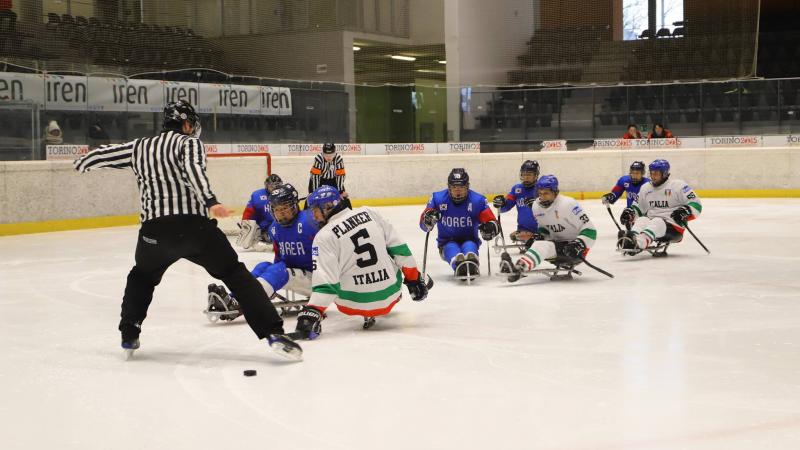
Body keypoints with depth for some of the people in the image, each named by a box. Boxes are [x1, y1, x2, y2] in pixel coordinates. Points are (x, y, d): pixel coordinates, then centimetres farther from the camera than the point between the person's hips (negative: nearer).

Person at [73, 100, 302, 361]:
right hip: (194, 224, -3)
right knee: (236, 275, 4)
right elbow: (192, 169, -13)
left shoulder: (139, 147, 22)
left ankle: (129, 336, 31)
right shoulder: (189, 142, 8)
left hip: (154, 229, 4)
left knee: (142, 277, 34)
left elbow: (105, 155, 34)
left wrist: (82, 163, 56)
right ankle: (273, 333, -8)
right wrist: (210, 202, -26)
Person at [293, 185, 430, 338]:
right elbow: (398, 247, 4)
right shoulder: (368, 213, 1)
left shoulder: (325, 236, -12)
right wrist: (413, 278, 13)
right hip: (391, 294, 5)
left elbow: (324, 280, -20)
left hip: (356, 304, -4)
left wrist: (311, 313, -24)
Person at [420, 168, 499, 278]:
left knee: (469, 248, -36)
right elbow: (424, 224, -1)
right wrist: (429, 218, -26)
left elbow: (493, 224, -6)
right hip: (447, 243, 0)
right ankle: (460, 267, -68)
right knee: (453, 251, -35)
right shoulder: (438, 198, -3)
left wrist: (488, 228, -31)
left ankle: (472, 266, -69)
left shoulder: (478, 200, -5)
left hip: (469, 241, 0)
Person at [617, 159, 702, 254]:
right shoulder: (645, 188, 14)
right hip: (651, 223, 5)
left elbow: (696, 204, -6)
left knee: (658, 222, -36)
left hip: (674, 228, -5)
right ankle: (631, 238, -58)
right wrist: (630, 212, 1)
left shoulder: (678, 185, -4)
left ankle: (639, 243, -66)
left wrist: (685, 211, -25)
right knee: (641, 220, -26)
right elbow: (638, 207, 23)